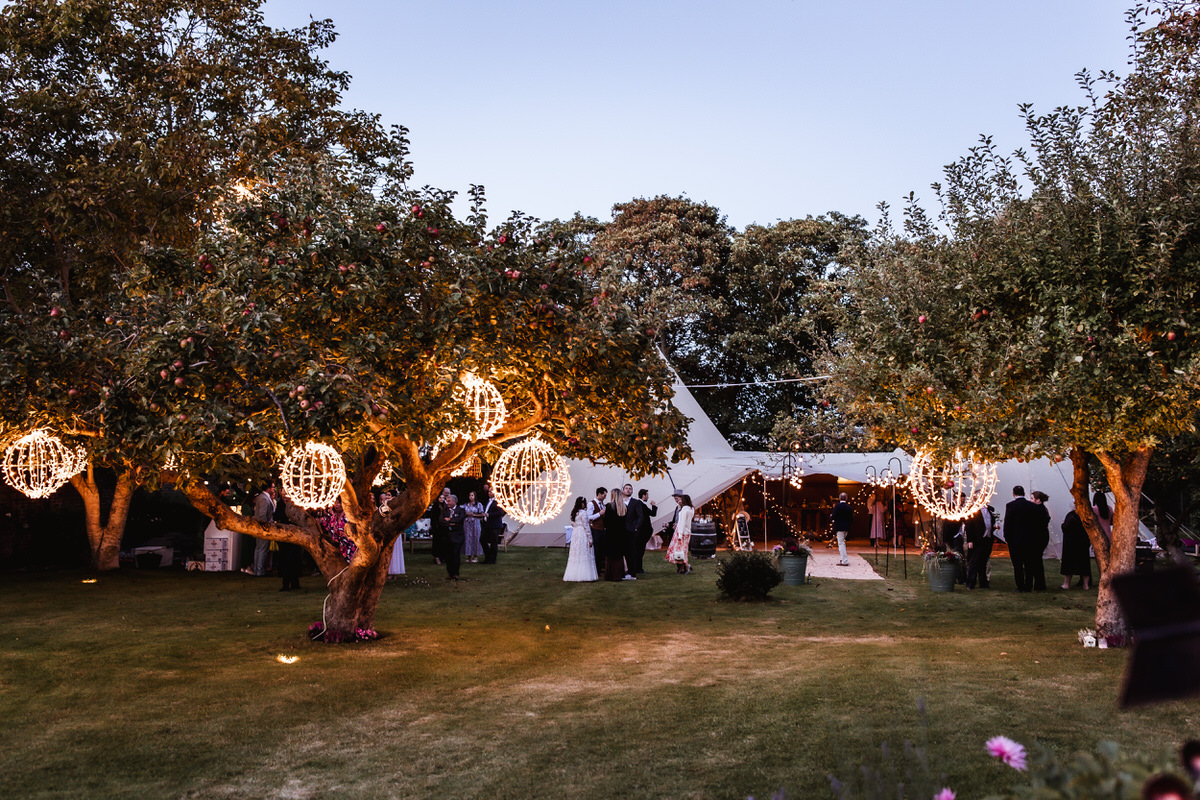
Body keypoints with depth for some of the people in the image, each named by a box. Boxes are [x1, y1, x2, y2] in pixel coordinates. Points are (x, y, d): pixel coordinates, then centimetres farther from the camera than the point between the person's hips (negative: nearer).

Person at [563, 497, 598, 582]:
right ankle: (584, 574, -5)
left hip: (575, 534, 8)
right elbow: (586, 526, -12)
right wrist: (590, 539, -8)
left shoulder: (573, 512, 10)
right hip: (583, 534, -8)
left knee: (575, 555, 10)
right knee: (584, 555, -4)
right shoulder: (583, 512, -12)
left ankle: (573, 574, 11)